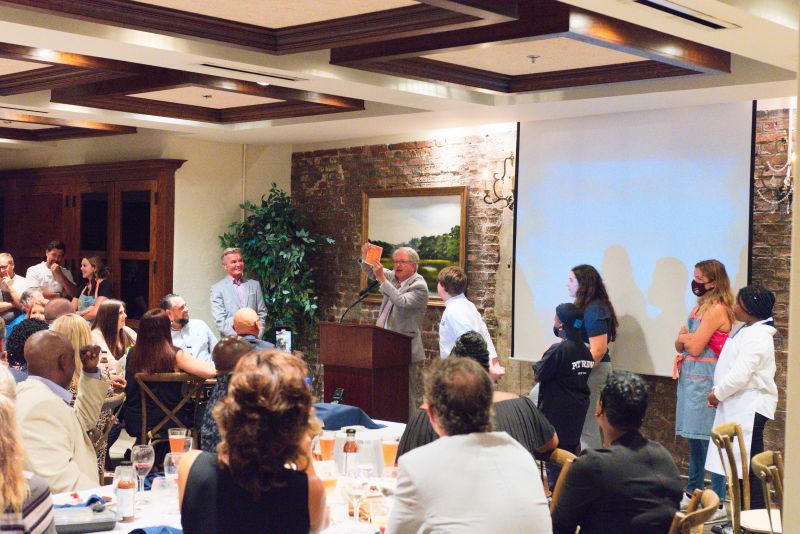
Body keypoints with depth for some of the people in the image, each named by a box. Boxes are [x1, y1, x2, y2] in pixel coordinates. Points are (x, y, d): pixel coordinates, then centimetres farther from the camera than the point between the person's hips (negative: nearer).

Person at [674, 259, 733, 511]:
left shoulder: (717, 309, -13)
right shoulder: (700, 306, 16)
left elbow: (695, 347, -16)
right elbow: (680, 344, 16)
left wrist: (685, 336, 4)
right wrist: (686, 338, -6)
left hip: (704, 379, -9)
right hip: (689, 377, 9)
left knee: (708, 439, -10)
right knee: (694, 438, 16)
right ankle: (692, 493, 27)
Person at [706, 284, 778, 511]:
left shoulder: (756, 336, -16)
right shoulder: (747, 331, 17)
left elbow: (740, 374, -22)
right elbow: (733, 367, 20)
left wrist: (718, 394, -9)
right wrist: (718, 391, 8)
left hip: (750, 407, -10)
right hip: (738, 406, 10)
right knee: (740, 462, 13)